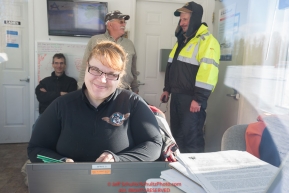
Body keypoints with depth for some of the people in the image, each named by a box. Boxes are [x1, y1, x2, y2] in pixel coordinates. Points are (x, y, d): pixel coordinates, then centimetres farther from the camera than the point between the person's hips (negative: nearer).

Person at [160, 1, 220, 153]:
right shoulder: (182, 39, 16)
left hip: (192, 98, -9)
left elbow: (207, 72, -22)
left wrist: (199, 99, -24)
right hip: (177, 95, 9)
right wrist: (167, 89, 18)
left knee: (191, 136, -2)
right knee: (176, 133, 19)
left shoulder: (207, 41, -13)